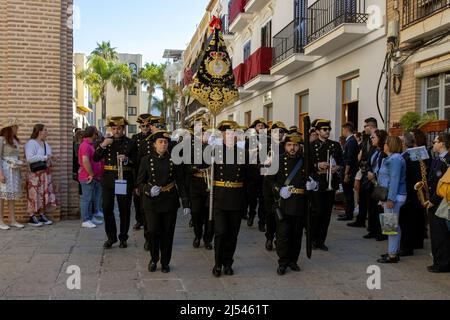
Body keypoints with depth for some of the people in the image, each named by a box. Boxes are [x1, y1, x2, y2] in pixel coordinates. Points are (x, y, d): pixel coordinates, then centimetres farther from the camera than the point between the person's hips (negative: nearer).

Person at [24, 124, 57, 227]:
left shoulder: (46, 143, 16)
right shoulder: (31, 143, -10)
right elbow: (29, 158, -23)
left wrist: (52, 159, 4)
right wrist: (44, 157, -19)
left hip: (46, 173, 8)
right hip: (35, 174, -8)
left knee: (44, 195, 9)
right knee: (34, 195, -4)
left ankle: (42, 215, 16)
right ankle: (32, 218, 2)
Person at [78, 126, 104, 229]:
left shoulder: (90, 145, 16)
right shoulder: (85, 145, -17)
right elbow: (85, 160, -29)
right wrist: (91, 174, -21)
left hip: (93, 177, 10)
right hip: (87, 178, -10)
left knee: (91, 198, 16)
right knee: (86, 199, -2)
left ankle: (91, 217, 26)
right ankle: (85, 220, 4)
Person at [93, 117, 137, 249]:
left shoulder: (130, 143, 2)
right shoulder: (106, 141, 8)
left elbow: (136, 163, 1)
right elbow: (96, 158, 0)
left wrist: (126, 160, -18)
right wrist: (103, 145, -13)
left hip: (125, 180, -2)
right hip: (108, 179, 2)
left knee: (124, 210, 5)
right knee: (107, 209, 1)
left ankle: (123, 238, 18)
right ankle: (111, 237, 16)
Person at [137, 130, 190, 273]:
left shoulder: (174, 160, 3)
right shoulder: (146, 160, 1)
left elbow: (181, 182, 4)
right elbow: (140, 183, 2)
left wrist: (186, 203, -1)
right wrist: (149, 190, -20)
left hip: (170, 202, 1)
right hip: (151, 202, -1)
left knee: (168, 233, 5)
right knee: (153, 232, -8)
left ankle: (165, 263, 23)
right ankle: (154, 259, 18)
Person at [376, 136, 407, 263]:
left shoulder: (395, 159, -15)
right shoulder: (391, 158, 17)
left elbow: (395, 180, -21)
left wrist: (390, 198, -23)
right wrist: (386, 198, 20)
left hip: (394, 196, -11)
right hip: (390, 195, 11)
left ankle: (392, 255, -1)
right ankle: (394, 251, 24)